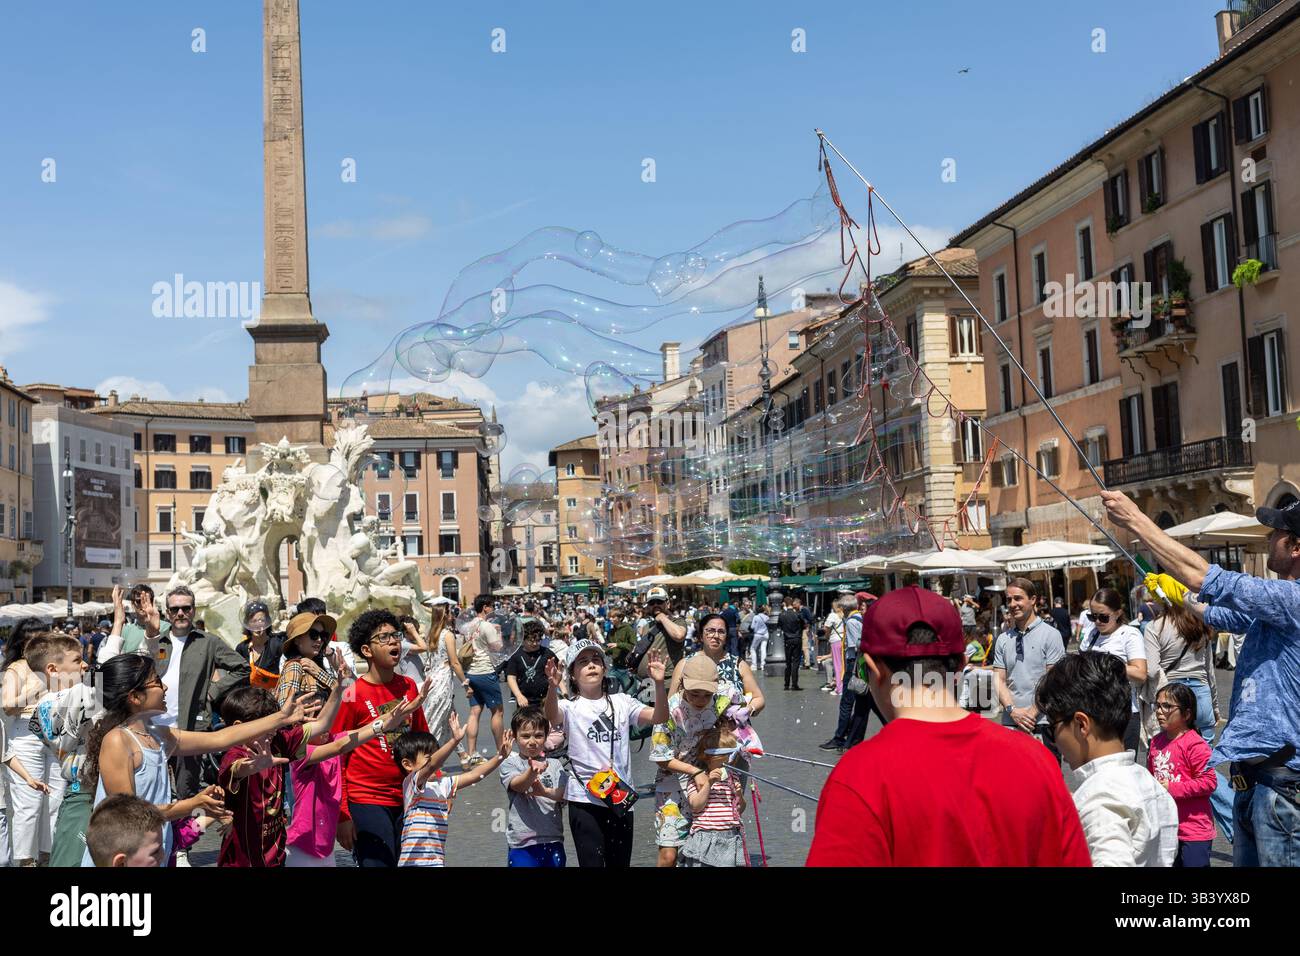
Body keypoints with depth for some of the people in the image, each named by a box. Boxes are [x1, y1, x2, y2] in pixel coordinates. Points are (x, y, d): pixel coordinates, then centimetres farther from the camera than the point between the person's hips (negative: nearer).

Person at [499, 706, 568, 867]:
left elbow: (563, 795, -5)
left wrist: (545, 791, -26)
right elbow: (517, 785, -20)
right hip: (522, 843, -3)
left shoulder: (554, 764, 7)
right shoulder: (509, 763, 0)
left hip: (553, 841, 3)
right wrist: (531, 772, -42)